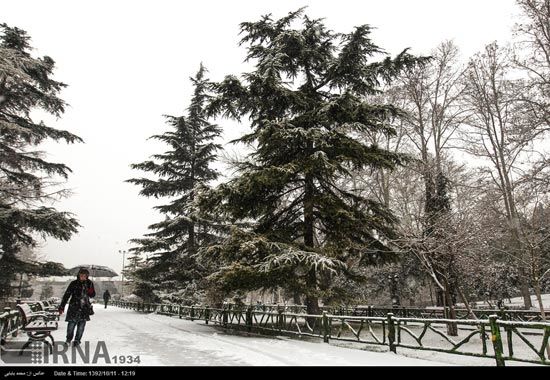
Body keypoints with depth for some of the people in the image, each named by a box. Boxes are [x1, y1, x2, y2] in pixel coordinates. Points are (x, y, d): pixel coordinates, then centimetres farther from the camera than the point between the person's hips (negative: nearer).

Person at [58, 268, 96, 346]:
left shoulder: (89, 284, 2)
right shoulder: (74, 284, -6)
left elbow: (92, 295, 11)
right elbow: (66, 295, -3)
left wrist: (91, 292, -13)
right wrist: (62, 306, -7)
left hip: (85, 308, 2)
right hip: (74, 307, -2)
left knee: (81, 325, 3)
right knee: (72, 323, -3)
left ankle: (77, 340, 19)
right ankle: (69, 339, 21)